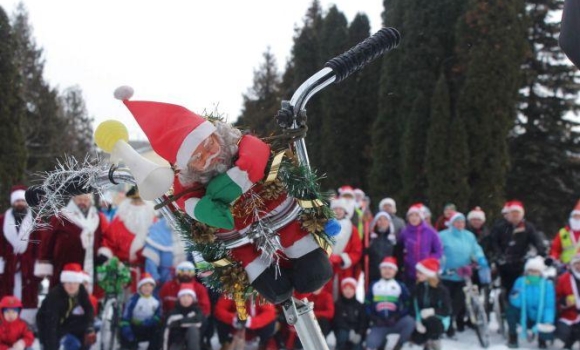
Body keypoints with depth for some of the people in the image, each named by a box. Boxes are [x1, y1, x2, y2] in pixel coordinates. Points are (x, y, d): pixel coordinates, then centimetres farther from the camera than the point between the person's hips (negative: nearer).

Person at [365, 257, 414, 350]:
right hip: (379, 325, -2)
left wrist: (396, 318, -14)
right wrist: (374, 319, -7)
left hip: (396, 323, 2)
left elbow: (407, 306, 0)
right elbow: (367, 305, 8)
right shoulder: (373, 286, 9)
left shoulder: (401, 286, 5)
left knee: (410, 322, -32)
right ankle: (381, 341, 1)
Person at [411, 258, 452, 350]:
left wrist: (432, 311, -35)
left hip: (440, 320, -5)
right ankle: (428, 340, 19)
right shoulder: (419, 287, -6)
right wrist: (418, 322, -22)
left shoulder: (441, 289, -18)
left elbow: (447, 311, -20)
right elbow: (415, 306, -10)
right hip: (423, 320, 5)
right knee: (416, 338, -16)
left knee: (432, 322, -38)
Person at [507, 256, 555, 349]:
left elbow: (550, 306, -16)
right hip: (524, 317, 1)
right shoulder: (520, 282, -10)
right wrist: (515, 297, -37)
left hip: (540, 319, -1)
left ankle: (541, 339, 13)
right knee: (511, 309, -29)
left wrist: (548, 322, -30)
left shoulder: (547, 284, -12)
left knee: (548, 333, -30)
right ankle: (513, 338, -6)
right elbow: (516, 303, -15)